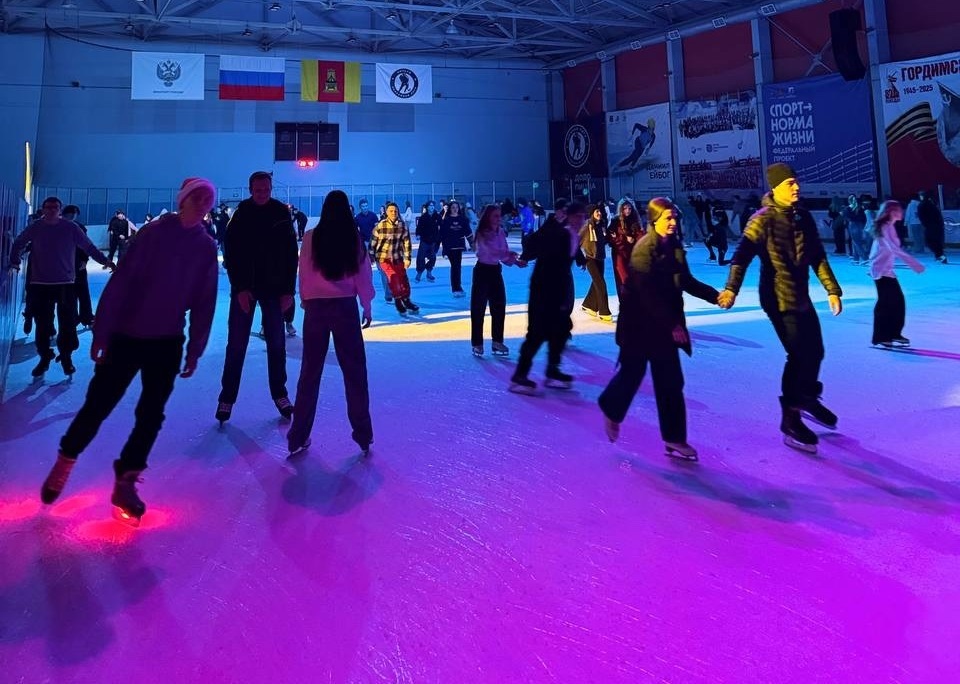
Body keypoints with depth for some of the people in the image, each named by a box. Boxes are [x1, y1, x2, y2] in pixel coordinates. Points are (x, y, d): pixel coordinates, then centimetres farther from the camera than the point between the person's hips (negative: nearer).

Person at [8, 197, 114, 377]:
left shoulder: (71, 227, -4)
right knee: (42, 323, 6)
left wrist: (105, 261, -11)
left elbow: (88, 247, -2)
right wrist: (15, 262, 6)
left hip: (66, 283, -1)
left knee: (67, 323, 1)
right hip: (40, 284, 2)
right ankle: (44, 358, 20)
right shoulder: (35, 228, 1)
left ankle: (66, 357, 18)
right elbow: (18, 244, 15)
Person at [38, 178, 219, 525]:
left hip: (167, 344, 3)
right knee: (97, 405, 3)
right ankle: (64, 463, 27)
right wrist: (101, 332, -12)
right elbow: (119, 283, -10)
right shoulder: (153, 233, -9)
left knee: (150, 416, 4)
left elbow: (205, 303, 4)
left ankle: (126, 481, 19)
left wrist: (194, 350, 4)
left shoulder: (207, 247, 1)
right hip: (126, 337, -3)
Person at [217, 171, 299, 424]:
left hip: (274, 287, 1)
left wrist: (288, 290, -5)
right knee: (236, 345, 0)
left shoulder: (282, 214, -1)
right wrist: (240, 287, -14)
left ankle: (280, 394, 17)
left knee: (277, 344, 5)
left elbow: (291, 254, -1)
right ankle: (227, 398, 8)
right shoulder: (240, 215, -4)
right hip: (244, 287, -1)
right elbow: (230, 254, -6)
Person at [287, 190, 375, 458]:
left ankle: (298, 438, 13)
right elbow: (363, 274, 2)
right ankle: (363, 436, 11)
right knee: (355, 371, 7)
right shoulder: (354, 238, -2)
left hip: (315, 307, 1)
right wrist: (367, 306, 13)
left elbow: (304, 274, 4)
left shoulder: (311, 237, -2)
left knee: (310, 372, 9)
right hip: (346, 306, -1)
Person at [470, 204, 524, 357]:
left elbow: (504, 253, 5)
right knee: (478, 308, -1)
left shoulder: (500, 232, 4)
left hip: (496, 271, 6)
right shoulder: (482, 234, -14)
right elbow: (490, 250, -30)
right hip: (483, 270, -6)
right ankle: (477, 344, 9)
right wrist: (508, 254, -41)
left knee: (499, 307, 7)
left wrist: (515, 261, -13)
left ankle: (497, 342, 19)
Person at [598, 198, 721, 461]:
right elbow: (648, 293, -22)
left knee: (671, 382, 5)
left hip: (665, 322, 6)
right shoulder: (644, 249, -17)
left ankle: (674, 438, 13)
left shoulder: (675, 245, 5)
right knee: (633, 372, 10)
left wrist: (715, 296, -1)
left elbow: (685, 281, 12)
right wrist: (672, 324, -24)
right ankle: (612, 411, 39)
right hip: (640, 322, -6)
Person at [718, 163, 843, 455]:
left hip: (802, 297, 8)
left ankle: (807, 399, 44)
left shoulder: (803, 217, 8)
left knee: (815, 352, 18)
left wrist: (832, 289, 9)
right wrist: (732, 288, -40)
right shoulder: (763, 219, -14)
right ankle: (790, 420, 5)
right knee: (799, 356, -8)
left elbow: (818, 257, 13)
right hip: (778, 299, -8)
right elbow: (742, 255, -26)